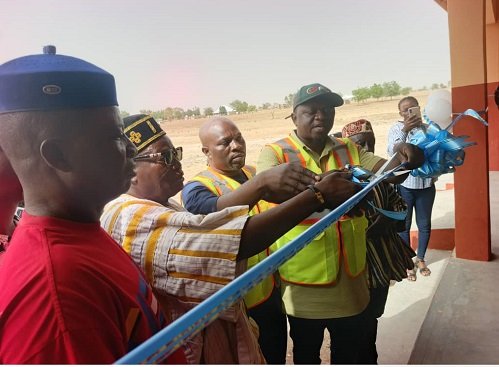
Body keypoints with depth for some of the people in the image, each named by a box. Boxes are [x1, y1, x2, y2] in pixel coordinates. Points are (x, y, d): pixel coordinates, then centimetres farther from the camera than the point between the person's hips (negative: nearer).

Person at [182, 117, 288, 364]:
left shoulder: (254, 173, 4)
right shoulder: (197, 187, -16)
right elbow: (218, 212, -37)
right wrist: (262, 181, -52)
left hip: (271, 291, 6)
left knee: (277, 357, 23)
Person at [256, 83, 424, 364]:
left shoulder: (349, 150, 5)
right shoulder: (275, 152, -10)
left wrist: (404, 160, -27)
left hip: (350, 277, 4)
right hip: (305, 280, -3)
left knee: (351, 349, 25)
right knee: (307, 352, 21)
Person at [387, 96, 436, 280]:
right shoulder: (396, 129, -5)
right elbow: (393, 152, -21)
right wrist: (405, 130, -34)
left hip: (426, 184, 3)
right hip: (404, 185, -3)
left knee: (425, 224, 14)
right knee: (404, 225, 8)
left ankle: (420, 258, 35)